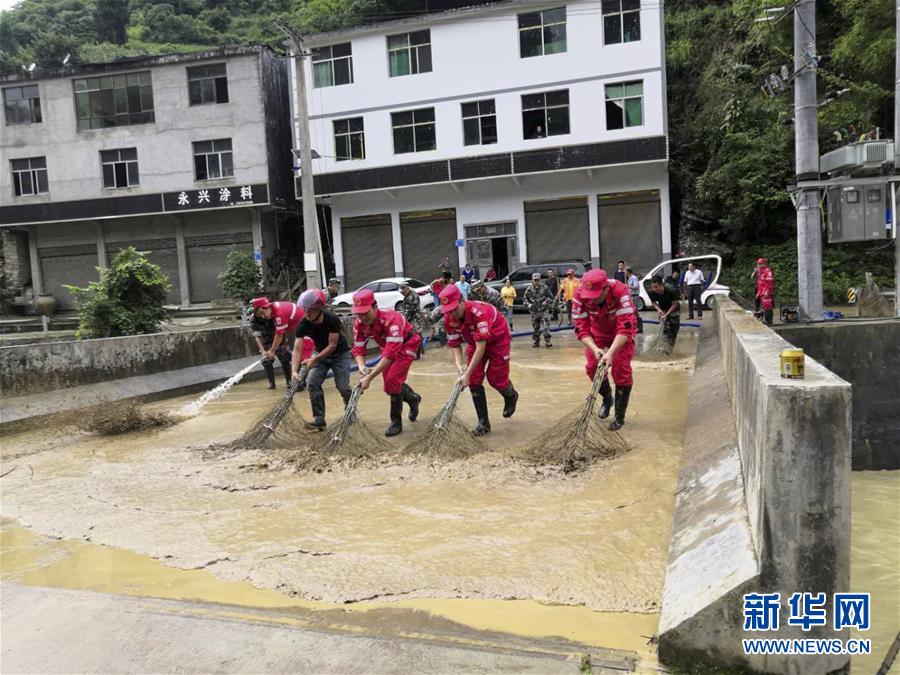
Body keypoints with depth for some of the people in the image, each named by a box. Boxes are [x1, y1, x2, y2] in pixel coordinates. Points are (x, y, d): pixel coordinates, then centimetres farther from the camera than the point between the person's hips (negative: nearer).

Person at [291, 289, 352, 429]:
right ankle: (319, 419, -4)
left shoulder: (332, 319, -30)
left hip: (340, 354, -3)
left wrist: (314, 359, -38)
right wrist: (294, 370, -37)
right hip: (320, 354, 4)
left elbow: (332, 345, -29)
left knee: (343, 387, -10)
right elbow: (297, 349, -24)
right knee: (312, 383, -14)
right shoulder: (304, 324, -21)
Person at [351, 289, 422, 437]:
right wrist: (362, 366, -36)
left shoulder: (391, 319, -40)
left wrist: (370, 377, -47)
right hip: (388, 347, 7)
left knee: (392, 379, -21)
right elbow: (358, 348, -14)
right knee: (389, 384, 9)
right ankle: (413, 399, 40)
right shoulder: (359, 323, -20)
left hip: (407, 345, -7)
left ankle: (396, 422, -4)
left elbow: (391, 353, -43)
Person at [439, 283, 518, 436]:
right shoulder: (449, 318, -20)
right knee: (474, 380, -6)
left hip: (498, 339, -5)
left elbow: (481, 346, -41)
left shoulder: (478, 312, -40)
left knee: (496, 378, -3)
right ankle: (483, 422, 3)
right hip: (475, 342, 5)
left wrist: (467, 373, -42)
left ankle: (511, 396, 33)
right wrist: (459, 366, -28)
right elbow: (454, 345, -10)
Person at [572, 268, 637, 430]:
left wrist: (611, 353, -46)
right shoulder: (579, 297, -29)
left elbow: (625, 329, -40)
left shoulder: (620, 291, -39)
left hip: (621, 333, -3)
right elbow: (581, 329, -24)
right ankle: (607, 398, 29)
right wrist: (595, 349, -39)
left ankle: (620, 416, 4)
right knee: (592, 366, -2)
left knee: (621, 369, -11)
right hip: (598, 331, 3)